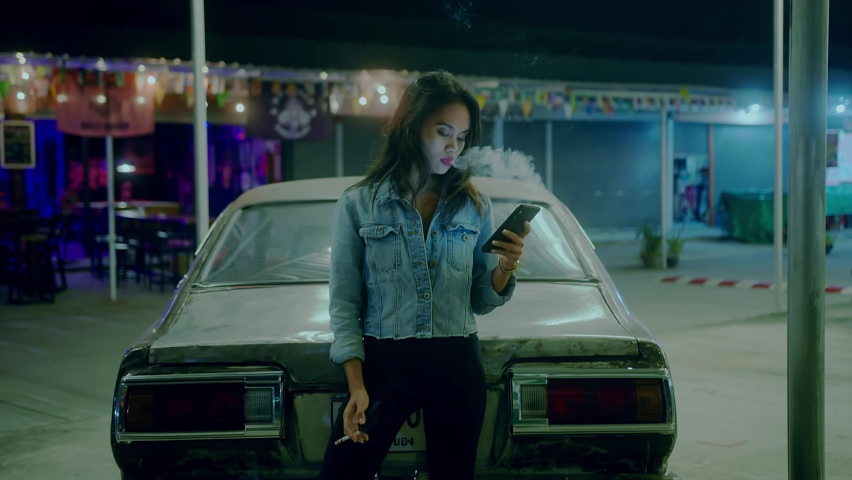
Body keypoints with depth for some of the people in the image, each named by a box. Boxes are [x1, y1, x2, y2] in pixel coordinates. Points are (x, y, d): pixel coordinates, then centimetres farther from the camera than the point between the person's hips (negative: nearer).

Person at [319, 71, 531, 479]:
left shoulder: (474, 205, 5)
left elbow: (481, 301, 8)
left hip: (457, 368, 2)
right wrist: (357, 386, -8)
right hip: (382, 364, -2)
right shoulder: (358, 204, -2)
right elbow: (344, 303, -1)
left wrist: (505, 269, -13)